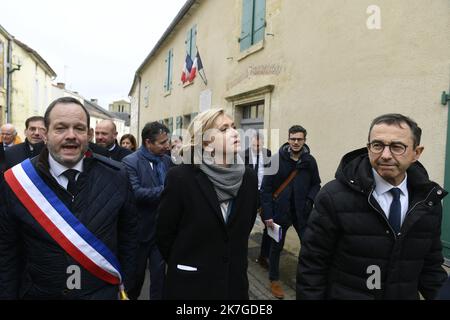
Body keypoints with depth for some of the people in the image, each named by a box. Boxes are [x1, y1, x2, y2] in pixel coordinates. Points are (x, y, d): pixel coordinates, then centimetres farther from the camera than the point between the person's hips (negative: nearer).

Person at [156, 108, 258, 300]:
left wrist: (236, 265, 6)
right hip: (190, 285, -3)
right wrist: (183, 266, 3)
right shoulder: (180, 177, -17)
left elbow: (244, 229, 7)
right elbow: (164, 234, -7)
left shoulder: (249, 178, -5)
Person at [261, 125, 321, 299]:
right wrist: (268, 214, -12)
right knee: (277, 246, 13)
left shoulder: (310, 161, -1)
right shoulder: (277, 159, -10)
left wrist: (310, 200, -10)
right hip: (280, 211, -2)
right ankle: (274, 280, 32)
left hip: (302, 212, 2)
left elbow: (316, 184, 10)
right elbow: (266, 188, -8)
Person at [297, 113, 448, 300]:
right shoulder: (335, 196, -20)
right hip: (343, 294, -4)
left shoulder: (429, 200, -5)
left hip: (407, 295, 4)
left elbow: (431, 263, 5)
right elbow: (311, 265, -16)